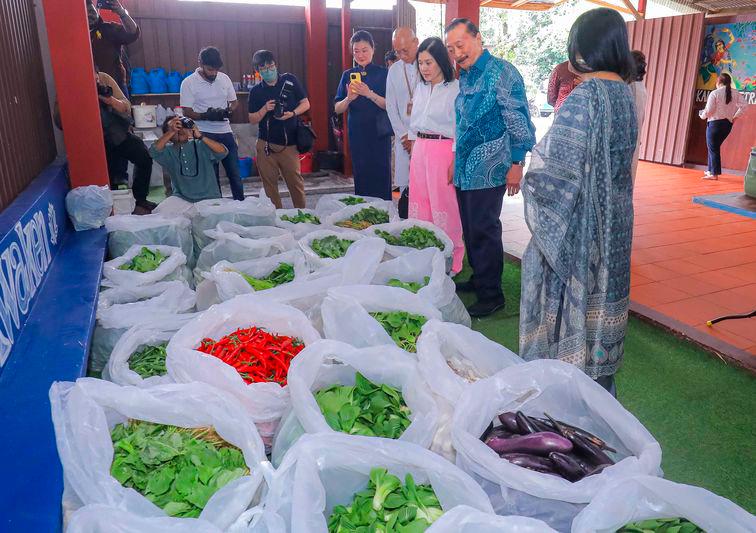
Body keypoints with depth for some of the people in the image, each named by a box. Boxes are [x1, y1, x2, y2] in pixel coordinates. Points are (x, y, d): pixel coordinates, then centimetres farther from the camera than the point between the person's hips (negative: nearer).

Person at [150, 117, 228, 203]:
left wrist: (200, 136, -20)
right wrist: (172, 131, -17)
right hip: (181, 199, 1)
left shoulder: (200, 145, 3)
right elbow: (153, 151, -15)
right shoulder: (168, 151, 7)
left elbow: (223, 152, -12)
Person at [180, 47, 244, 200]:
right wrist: (206, 116, -24)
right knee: (212, 176, 3)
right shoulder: (189, 82, -7)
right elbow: (187, 112, -7)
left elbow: (234, 102, 13)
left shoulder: (224, 78, 4)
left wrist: (228, 111, -10)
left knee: (235, 173, 8)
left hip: (226, 132, 4)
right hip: (205, 134, -4)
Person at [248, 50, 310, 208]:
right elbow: (252, 119, 8)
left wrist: (292, 113, -13)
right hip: (266, 144, 2)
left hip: (289, 143, -2)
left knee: (296, 181, -1)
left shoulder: (290, 80, 3)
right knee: (269, 183, 5)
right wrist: (265, 109, -10)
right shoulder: (256, 91, 7)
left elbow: (305, 104, 6)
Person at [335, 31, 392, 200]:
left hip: (379, 134, -2)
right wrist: (349, 98, -16)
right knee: (361, 178, 4)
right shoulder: (348, 75, 9)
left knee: (381, 178, -5)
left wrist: (369, 94, -22)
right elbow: (338, 109, 5)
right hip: (357, 134, 3)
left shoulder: (383, 74, 0)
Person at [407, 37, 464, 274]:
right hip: (419, 150, 7)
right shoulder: (421, 88, 13)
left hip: (444, 151, -7)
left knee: (444, 207, -2)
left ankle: (452, 261, 10)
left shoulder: (455, 89, -9)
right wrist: (414, 152, 16)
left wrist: (455, 163, -14)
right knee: (420, 203, 10)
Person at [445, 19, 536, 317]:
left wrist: (517, 164, -15)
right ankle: (478, 279, 30)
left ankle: (491, 295, 9)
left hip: (488, 170, -8)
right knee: (470, 229, 14)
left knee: (484, 232, -3)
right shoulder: (464, 77, 13)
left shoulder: (502, 73, -11)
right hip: (465, 169, 8)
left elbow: (520, 122, -13)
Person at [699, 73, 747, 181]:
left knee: (713, 148, 1)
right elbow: (744, 106, -1)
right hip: (728, 124, 6)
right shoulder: (736, 94, 6)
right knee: (714, 147, 19)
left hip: (715, 123, -6)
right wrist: (735, 117, 8)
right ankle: (710, 170, 23)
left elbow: (709, 110, -12)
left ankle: (714, 173, 0)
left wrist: (702, 116, 8)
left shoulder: (714, 93, -9)